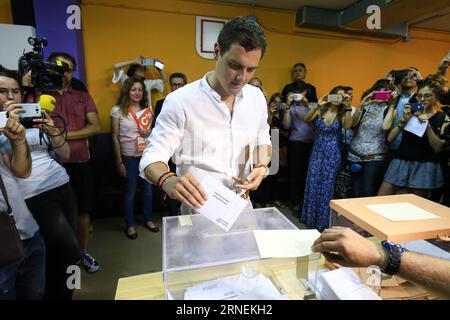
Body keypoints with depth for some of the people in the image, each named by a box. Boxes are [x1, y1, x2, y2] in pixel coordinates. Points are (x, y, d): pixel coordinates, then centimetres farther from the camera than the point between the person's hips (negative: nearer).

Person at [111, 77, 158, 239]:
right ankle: (130, 225, 26)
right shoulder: (118, 111, -5)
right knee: (130, 191, 8)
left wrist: (150, 133, -8)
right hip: (129, 157, -3)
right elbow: (115, 138, -4)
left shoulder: (148, 110, 5)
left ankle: (148, 219, 32)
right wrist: (119, 162, -7)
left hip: (148, 155, 3)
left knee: (148, 189, 12)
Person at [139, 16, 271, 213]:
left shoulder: (257, 97, -2)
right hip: (199, 209, -4)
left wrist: (262, 166, -8)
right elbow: (153, 155, -17)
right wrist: (167, 180, -38)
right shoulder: (181, 101, -18)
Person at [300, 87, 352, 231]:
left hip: (332, 153, -1)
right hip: (317, 151, 1)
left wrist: (348, 107, -24)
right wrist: (317, 105, -23)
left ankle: (323, 221, 21)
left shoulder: (342, 114, 2)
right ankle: (310, 217, 22)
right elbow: (306, 119, -14)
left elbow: (347, 125, -18)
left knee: (326, 186, 5)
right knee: (312, 184, 4)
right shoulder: (320, 110, 3)